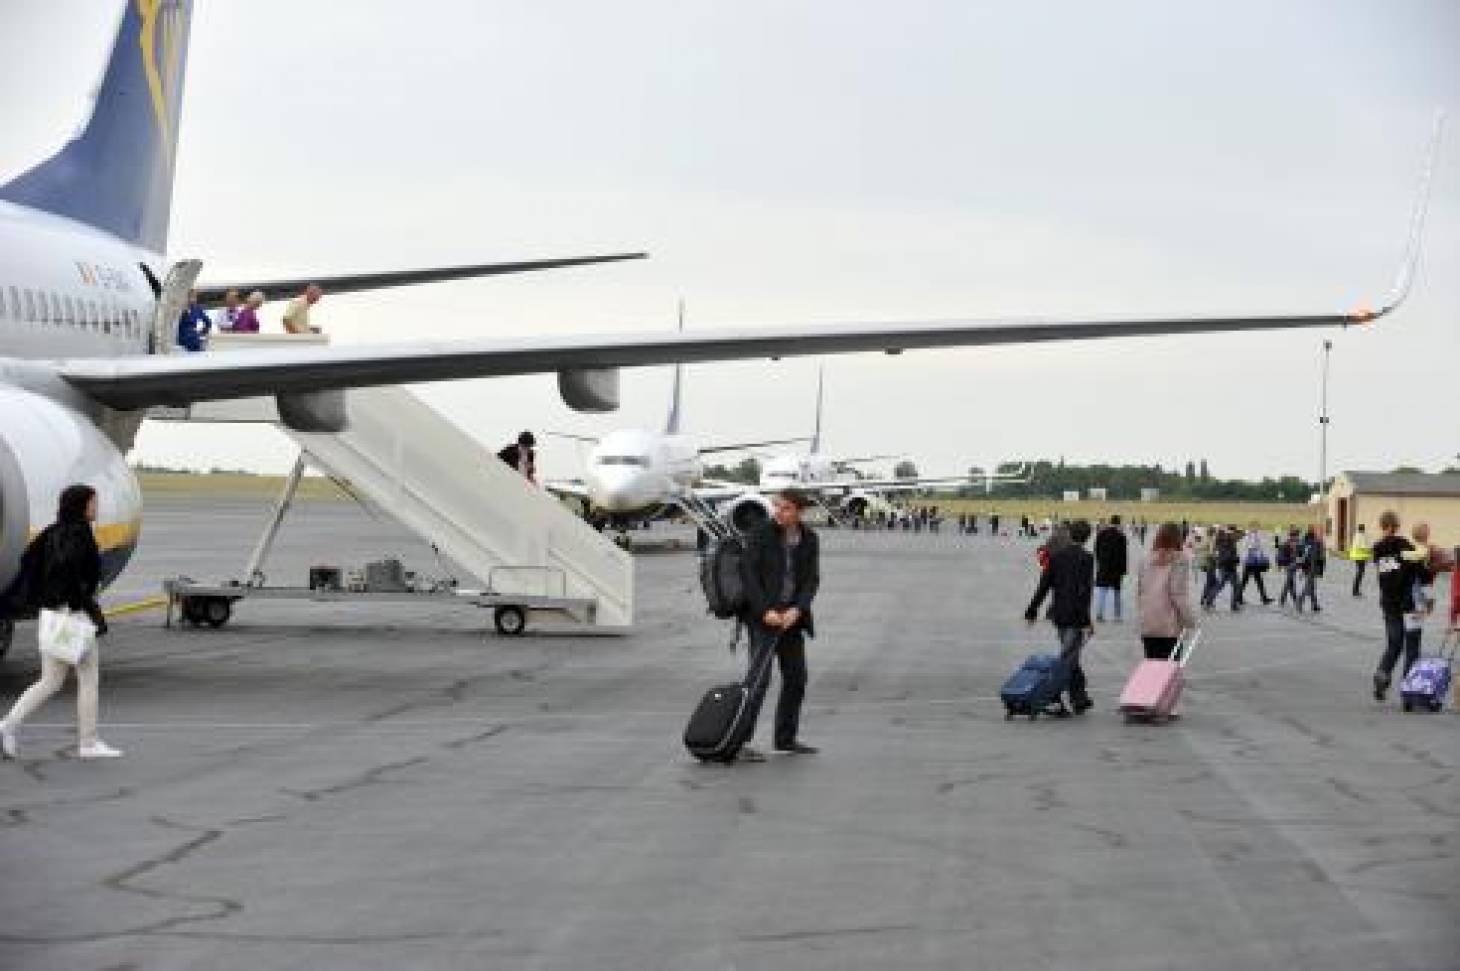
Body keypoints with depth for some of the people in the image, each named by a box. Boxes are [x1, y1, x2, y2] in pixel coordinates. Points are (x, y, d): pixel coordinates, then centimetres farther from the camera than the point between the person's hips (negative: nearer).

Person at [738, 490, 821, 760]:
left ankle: (786, 738, 23)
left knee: (796, 677, 10)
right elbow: (748, 573, -11)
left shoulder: (809, 539, 4)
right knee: (759, 677, -13)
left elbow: (812, 579, 2)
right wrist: (766, 611, -18)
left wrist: (797, 610, -14)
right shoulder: (760, 534, -8)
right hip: (763, 616, -5)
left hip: (791, 616, 6)